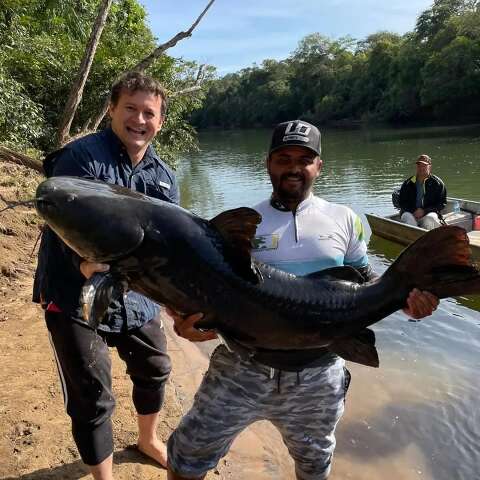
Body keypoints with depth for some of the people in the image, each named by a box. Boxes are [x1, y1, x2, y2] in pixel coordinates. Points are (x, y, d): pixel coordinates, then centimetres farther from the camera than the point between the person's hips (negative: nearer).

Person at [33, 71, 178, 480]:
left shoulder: (165, 177, 4)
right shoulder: (81, 156, -15)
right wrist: (88, 264, -45)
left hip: (137, 298, 6)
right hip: (76, 299, -6)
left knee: (155, 370, 21)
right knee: (92, 399, 3)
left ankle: (148, 440, 51)